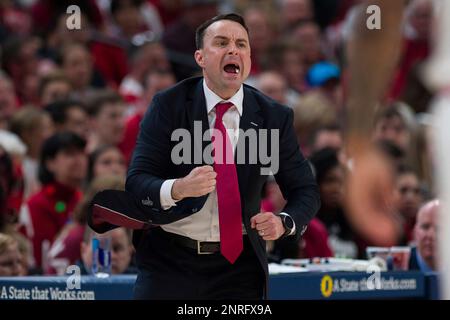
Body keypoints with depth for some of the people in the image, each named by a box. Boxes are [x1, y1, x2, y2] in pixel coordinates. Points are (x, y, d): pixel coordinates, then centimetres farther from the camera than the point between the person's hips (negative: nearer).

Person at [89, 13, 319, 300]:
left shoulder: (274, 117, 0)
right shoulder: (168, 105, -5)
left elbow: (305, 190, 5)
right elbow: (136, 181, -11)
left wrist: (284, 223, -17)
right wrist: (178, 188, -33)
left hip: (238, 265, 1)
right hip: (169, 262, -1)